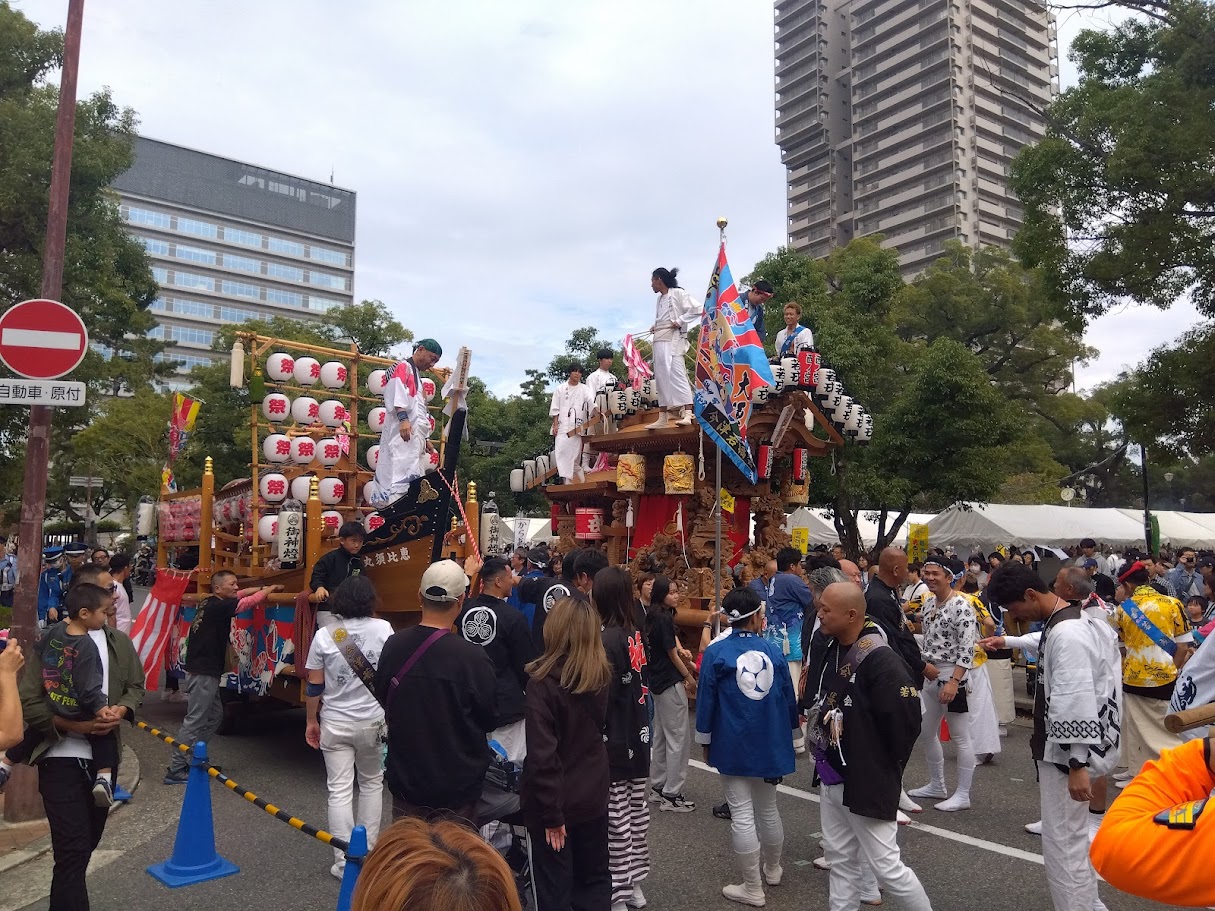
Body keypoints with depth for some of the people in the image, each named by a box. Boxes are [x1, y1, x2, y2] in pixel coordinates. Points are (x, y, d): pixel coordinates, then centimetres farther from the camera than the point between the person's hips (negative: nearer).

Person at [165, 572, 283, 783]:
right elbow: (249, 602, -16)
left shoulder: (210, 603, 10)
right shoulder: (217, 607, -17)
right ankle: (175, 770, 0)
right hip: (203, 673, -10)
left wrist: (263, 589, 6)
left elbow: (239, 595, 18)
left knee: (215, 715, 18)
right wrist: (269, 589, 1)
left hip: (205, 672, 10)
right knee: (194, 721, -5)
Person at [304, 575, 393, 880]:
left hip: (335, 724, 0)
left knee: (340, 790, 6)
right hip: (373, 721, 0)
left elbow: (314, 685, -3)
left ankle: (344, 862, 9)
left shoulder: (324, 635, -6)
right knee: (371, 783, 18)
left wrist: (312, 721, 9)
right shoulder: (383, 629, -9)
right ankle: (368, 852, 24)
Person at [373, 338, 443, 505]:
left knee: (411, 476, 1)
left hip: (413, 435, 9)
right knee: (400, 470, -21)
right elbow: (398, 393, -15)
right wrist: (403, 418, -29)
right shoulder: (403, 367, 4)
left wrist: (425, 438, 27)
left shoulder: (416, 375, 31)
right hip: (403, 432, -9)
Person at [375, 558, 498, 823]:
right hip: (456, 787, -4)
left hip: (404, 779, 4)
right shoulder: (473, 658, -24)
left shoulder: (393, 646, -10)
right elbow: (490, 721, -9)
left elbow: (383, 702, 7)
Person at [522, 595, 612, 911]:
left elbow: (541, 754, -23)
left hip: (557, 800, -5)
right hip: (593, 794, 5)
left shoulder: (544, 680, -22)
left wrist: (551, 812, -17)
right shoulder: (601, 674, -4)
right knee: (594, 878, 22)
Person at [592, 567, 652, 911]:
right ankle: (634, 883, 29)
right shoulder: (636, 634, 2)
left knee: (616, 817, 3)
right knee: (636, 809, 16)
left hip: (613, 740, -8)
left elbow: (602, 697, -19)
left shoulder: (607, 640, -21)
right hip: (637, 736, 8)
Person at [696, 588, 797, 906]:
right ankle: (772, 869, 40)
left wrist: (705, 741, 6)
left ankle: (753, 888, 14)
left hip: (733, 745, -4)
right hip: (770, 742, 4)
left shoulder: (716, 652, -10)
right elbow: (789, 697, 6)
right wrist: (787, 731, 22)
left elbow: (706, 700, -7)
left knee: (742, 815, 5)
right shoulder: (773, 650, -3)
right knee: (768, 809, 21)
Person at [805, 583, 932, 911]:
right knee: (841, 861, 18)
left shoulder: (881, 661, -23)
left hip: (867, 780, -8)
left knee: (886, 867, 4)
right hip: (832, 778, 8)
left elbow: (906, 719, -23)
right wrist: (824, 757, 12)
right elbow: (812, 704, 17)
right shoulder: (828, 652, 4)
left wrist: (889, 766, -10)